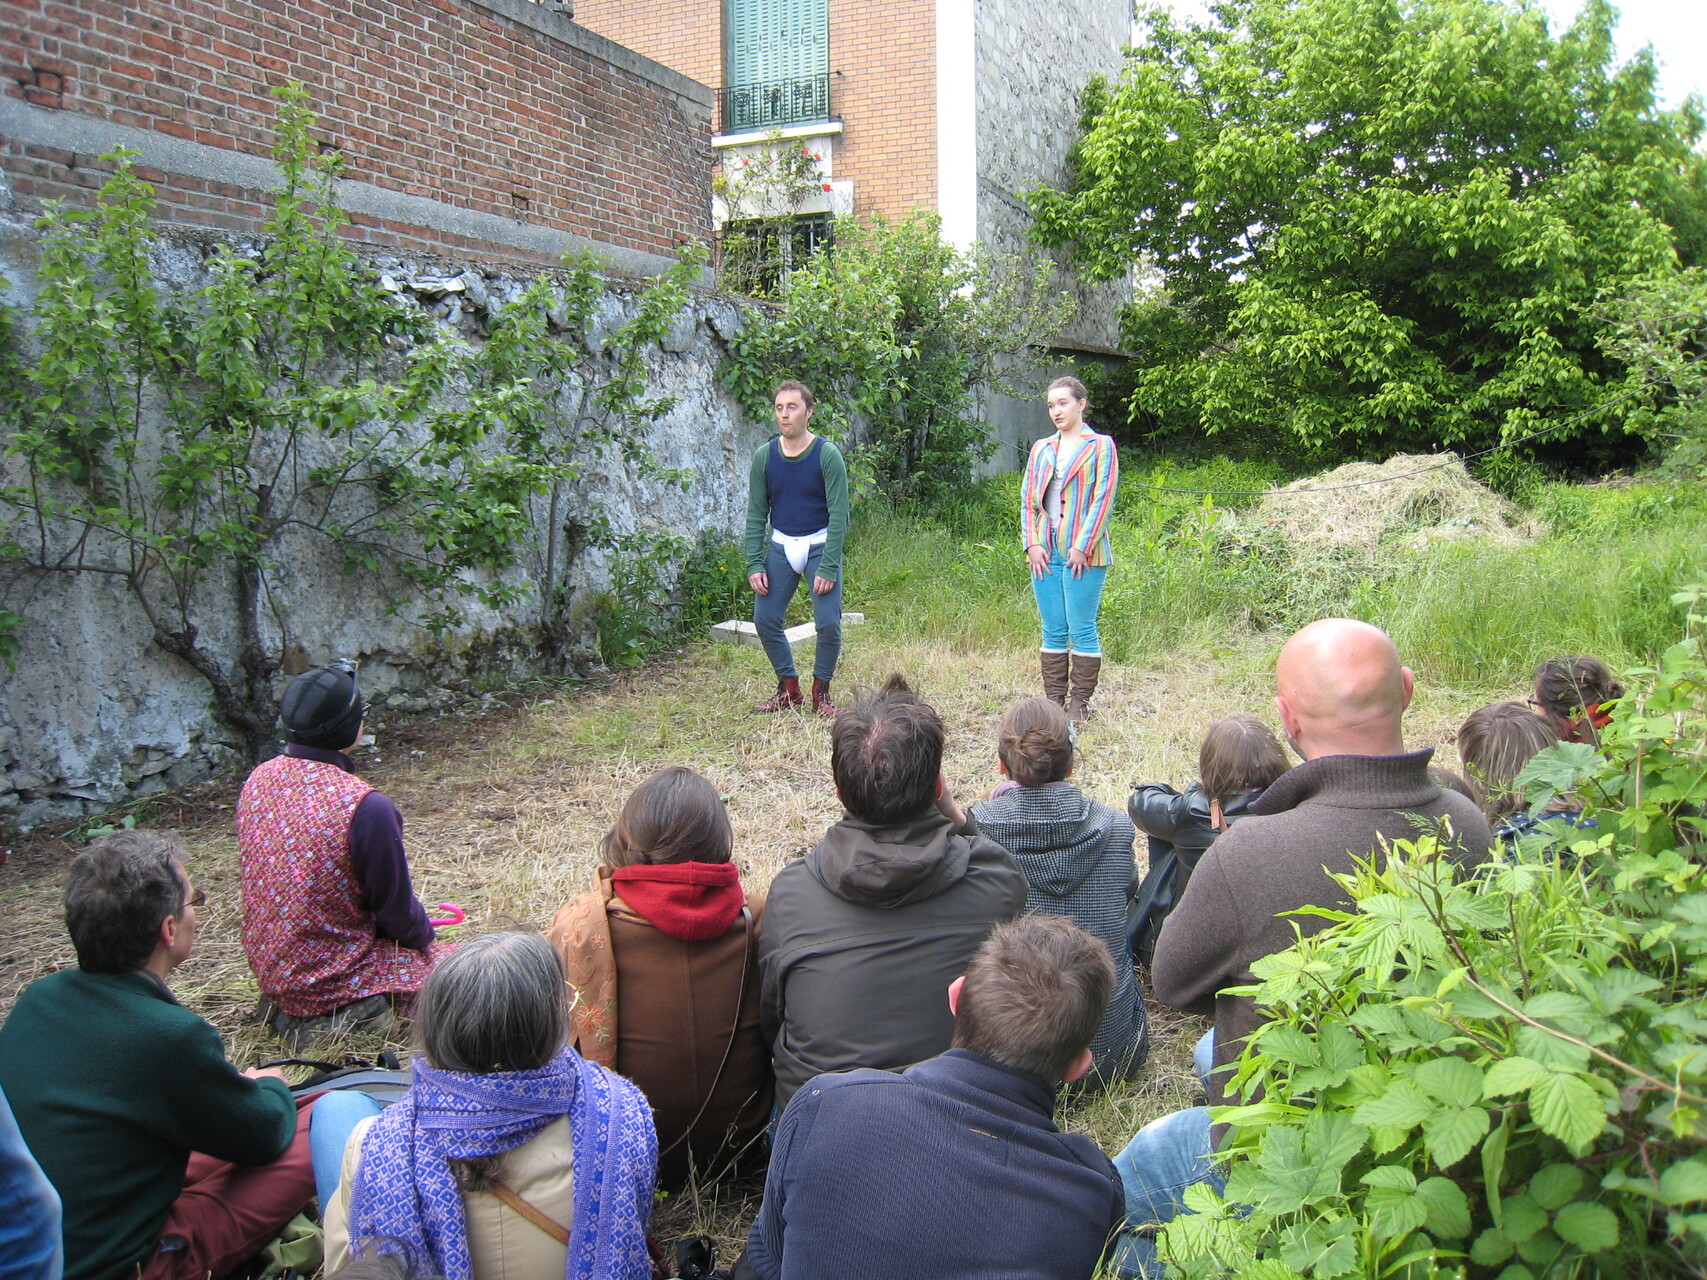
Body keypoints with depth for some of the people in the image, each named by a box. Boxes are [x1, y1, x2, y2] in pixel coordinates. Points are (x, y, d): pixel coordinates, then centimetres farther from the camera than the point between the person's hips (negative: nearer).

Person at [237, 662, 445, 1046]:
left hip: (268, 968, 8)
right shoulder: (364, 806, -27)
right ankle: (351, 1013, -6)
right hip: (332, 974, -8)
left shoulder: (258, 780, -5)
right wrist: (425, 934, 8)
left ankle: (295, 1010, 11)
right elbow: (397, 911, -16)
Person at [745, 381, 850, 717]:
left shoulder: (827, 455, -13)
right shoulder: (764, 456, -3)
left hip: (819, 546, -3)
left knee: (828, 623, -10)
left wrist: (828, 568, -18)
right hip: (780, 547, 4)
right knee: (765, 619, 0)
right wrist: (754, 564, -5)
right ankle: (789, 689, 17)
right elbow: (756, 513, 3)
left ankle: (821, 691, 11)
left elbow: (838, 513, -13)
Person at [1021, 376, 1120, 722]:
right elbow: (1028, 498, 13)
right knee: (1053, 631, 7)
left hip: (1082, 553, -5)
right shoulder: (1041, 449, 16)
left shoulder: (1100, 446, 1)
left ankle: (1079, 704, 5)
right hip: (1045, 552, 5)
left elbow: (1103, 499, -6)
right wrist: (1032, 543, -1)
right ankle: (1053, 700, 13)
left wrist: (1082, 547, -13)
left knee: (1081, 630, -3)